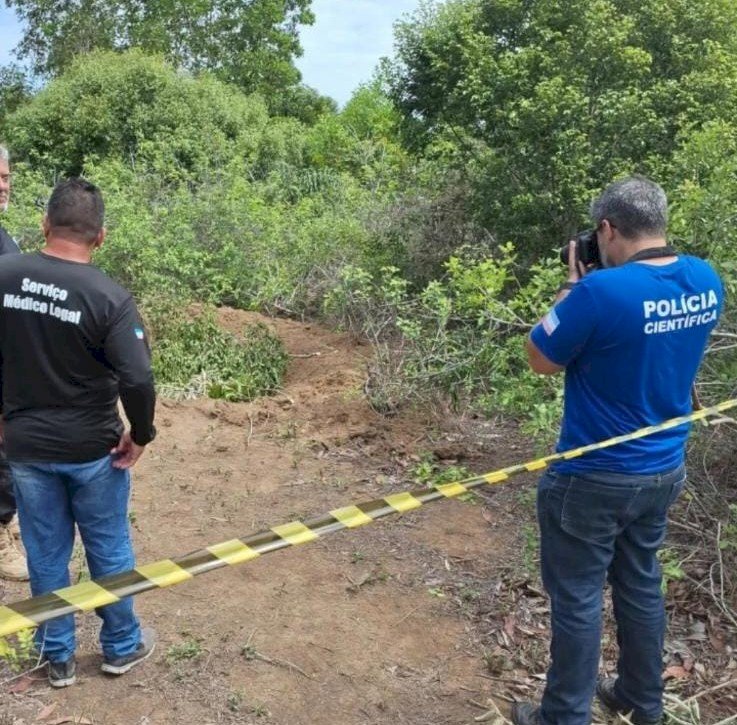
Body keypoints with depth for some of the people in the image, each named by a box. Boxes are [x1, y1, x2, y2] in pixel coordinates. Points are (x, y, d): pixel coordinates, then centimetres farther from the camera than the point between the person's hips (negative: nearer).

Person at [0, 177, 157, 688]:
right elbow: (138, 380, -24)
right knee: (109, 550, 15)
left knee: (46, 553, 17)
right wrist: (141, 435, -7)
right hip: (92, 449, -3)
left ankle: (58, 658, 32)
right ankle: (122, 647, 33)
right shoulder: (109, 297, -19)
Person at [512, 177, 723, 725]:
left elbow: (541, 360, -12)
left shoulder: (602, 290, -25)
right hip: (664, 471, 7)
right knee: (641, 584, 23)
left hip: (595, 478, -7)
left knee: (577, 598, 8)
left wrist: (574, 285, -6)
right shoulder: (707, 281, -3)